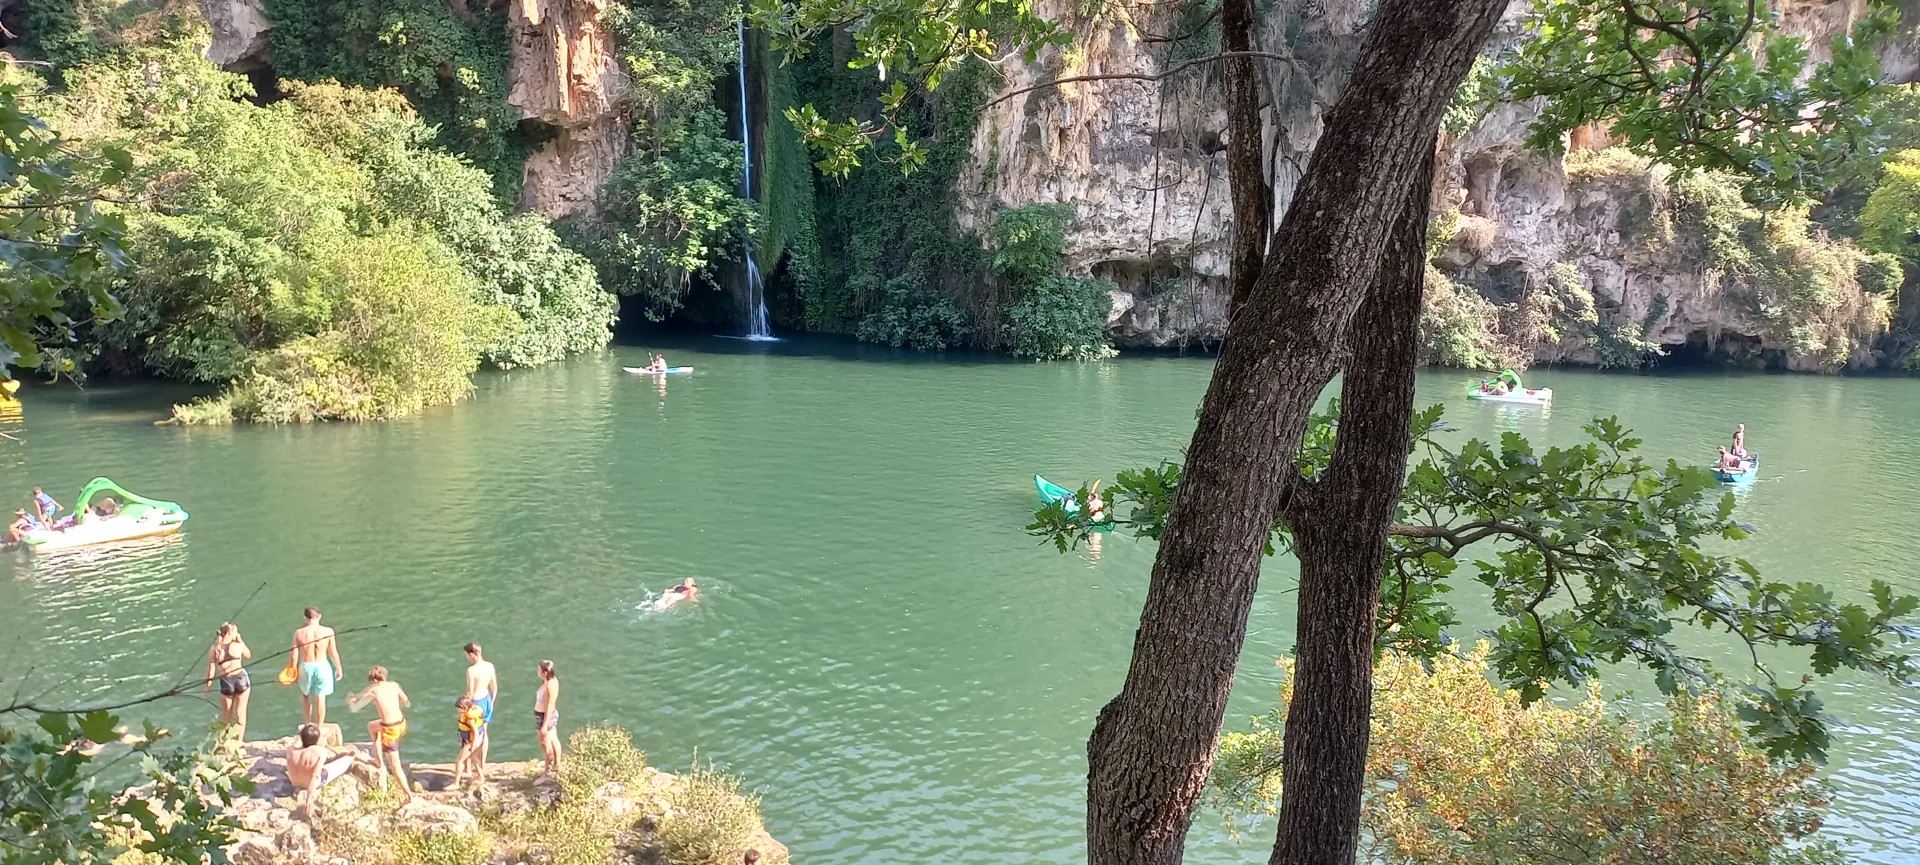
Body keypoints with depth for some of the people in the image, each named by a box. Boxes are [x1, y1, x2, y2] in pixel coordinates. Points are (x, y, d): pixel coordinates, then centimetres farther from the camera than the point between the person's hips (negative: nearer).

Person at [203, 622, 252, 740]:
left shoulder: (214, 649, -3)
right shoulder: (238, 646, -7)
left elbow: (211, 668, -4)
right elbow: (248, 655, 13)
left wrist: (208, 685, 3)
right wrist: (240, 640, 12)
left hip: (226, 682, 1)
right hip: (241, 678, -1)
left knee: (226, 715, 15)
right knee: (241, 711, 8)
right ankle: (240, 740, 8)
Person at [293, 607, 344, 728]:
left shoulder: (299, 633, -8)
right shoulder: (328, 631, -10)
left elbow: (294, 655, -5)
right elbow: (333, 653, -4)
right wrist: (339, 669, 8)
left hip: (306, 668, 1)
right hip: (322, 667, -1)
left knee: (305, 695, 25)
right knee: (320, 699, 9)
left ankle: (308, 725, 27)